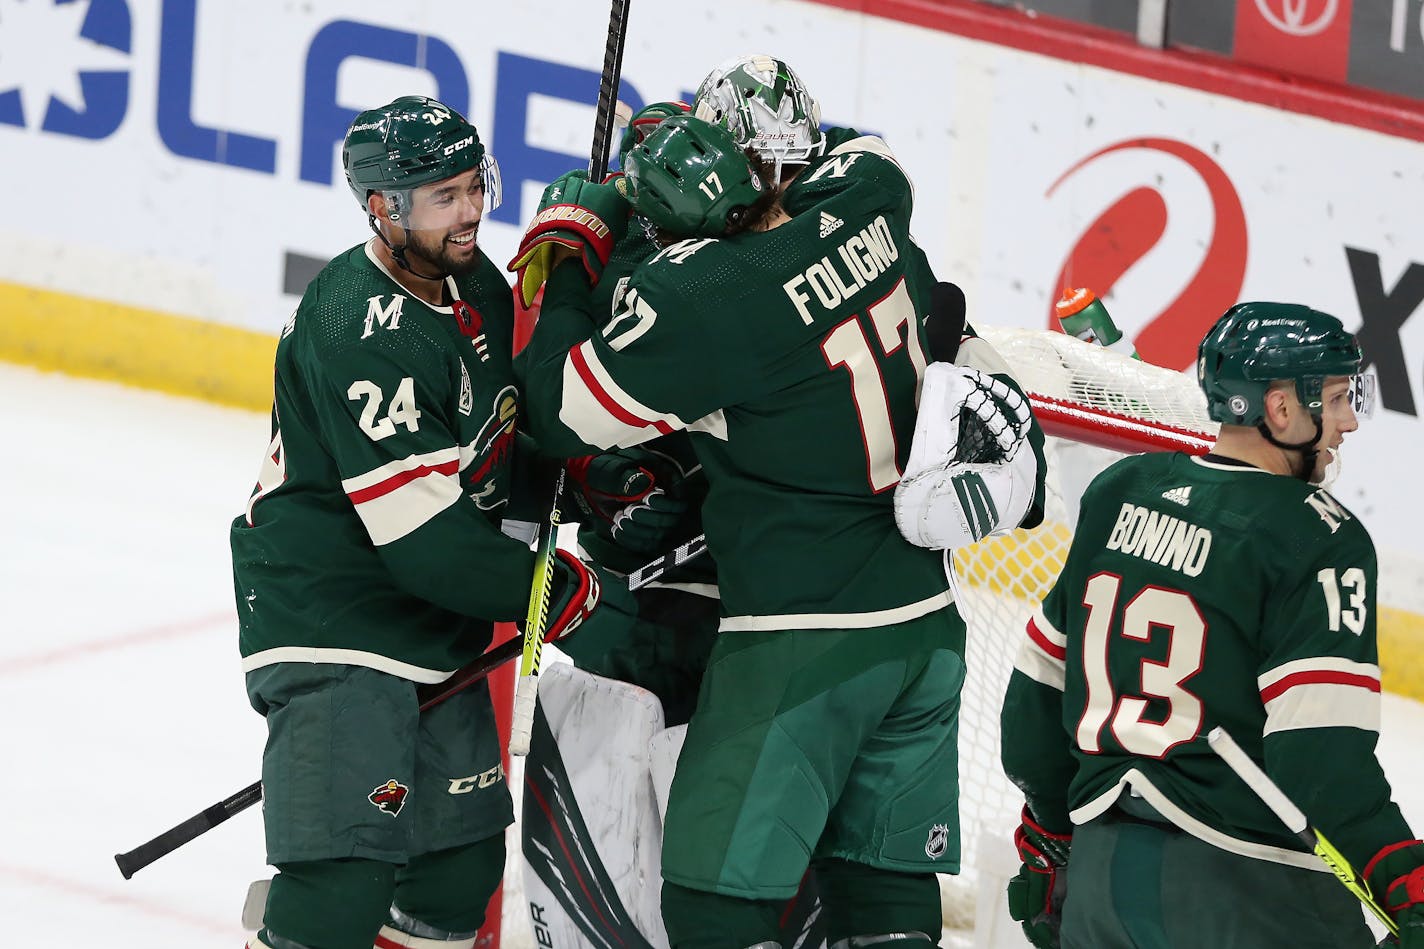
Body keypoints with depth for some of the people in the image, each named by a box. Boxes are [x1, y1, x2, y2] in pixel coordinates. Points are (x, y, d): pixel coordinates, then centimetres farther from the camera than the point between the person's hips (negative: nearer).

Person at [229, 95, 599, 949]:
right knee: (349, 872, -19)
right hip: (331, 619, -9)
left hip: (436, 623, 9)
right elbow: (425, 538, -26)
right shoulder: (359, 334, -25)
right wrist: (551, 590, -15)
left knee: (464, 863, 12)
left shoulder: (475, 284, 4)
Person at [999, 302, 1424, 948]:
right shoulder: (1318, 537, -10)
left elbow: (1041, 683, 17)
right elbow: (1323, 752, -20)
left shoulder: (1117, 492, 11)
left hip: (1099, 871, 7)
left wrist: (1046, 841, 27)